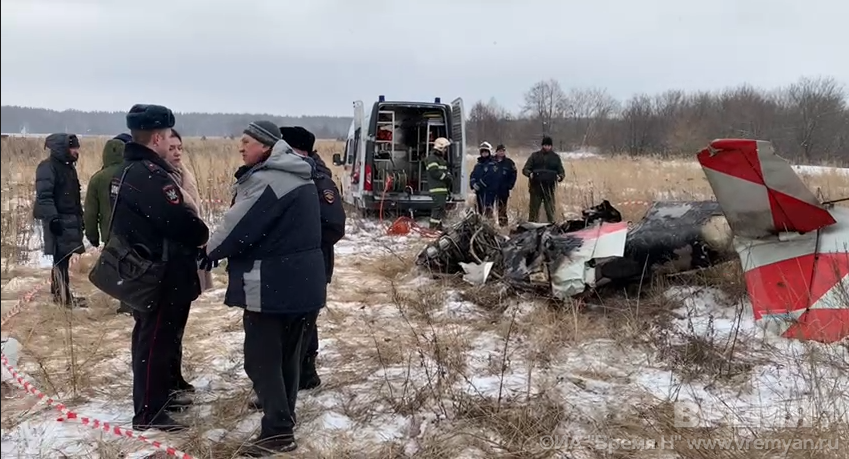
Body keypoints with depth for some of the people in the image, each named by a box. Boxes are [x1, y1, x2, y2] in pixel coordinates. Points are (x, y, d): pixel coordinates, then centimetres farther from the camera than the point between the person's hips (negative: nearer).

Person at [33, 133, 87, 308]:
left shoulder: (69, 166, 18)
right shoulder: (48, 167, -11)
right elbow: (44, 195, -20)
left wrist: (80, 217, 22)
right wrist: (53, 217, -27)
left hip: (70, 219, 9)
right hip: (58, 220, -9)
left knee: (63, 257, 13)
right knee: (61, 258, -7)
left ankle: (59, 292, 22)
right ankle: (64, 297, -3)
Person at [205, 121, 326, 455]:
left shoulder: (265, 180, -18)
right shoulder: (300, 178, 13)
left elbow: (237, 227, -15)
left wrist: (210, 251, 5)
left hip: (270, 285, -9)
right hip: (303, 282, 10)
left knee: (261, 357, -3)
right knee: (288, 353, 17)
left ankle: (278, 431, -2)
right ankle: (284, 418, 29)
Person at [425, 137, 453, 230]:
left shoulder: (441, 158, 24)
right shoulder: (432, 158, -9)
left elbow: (445, 171, 29)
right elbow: (435, 172, -19)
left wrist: (449, 176, 6)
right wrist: (447, 177, -11)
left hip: (443, 187, 10)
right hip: (437, 188, -10)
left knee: (441, 208, 14)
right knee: (439, 207, -15)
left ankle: (438, 227, 22)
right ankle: (433, 227, -16)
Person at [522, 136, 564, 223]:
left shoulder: (556, 157, 11)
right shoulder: (535, 155, 7)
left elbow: (561, 171, 12)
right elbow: (525, 169, 5)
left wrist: (560, 176, -12)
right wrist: (529, 173, -18)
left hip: (549, 188, 1)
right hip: (536, 187, -1)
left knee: (550, 210, 3)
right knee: (533, 210, 2)